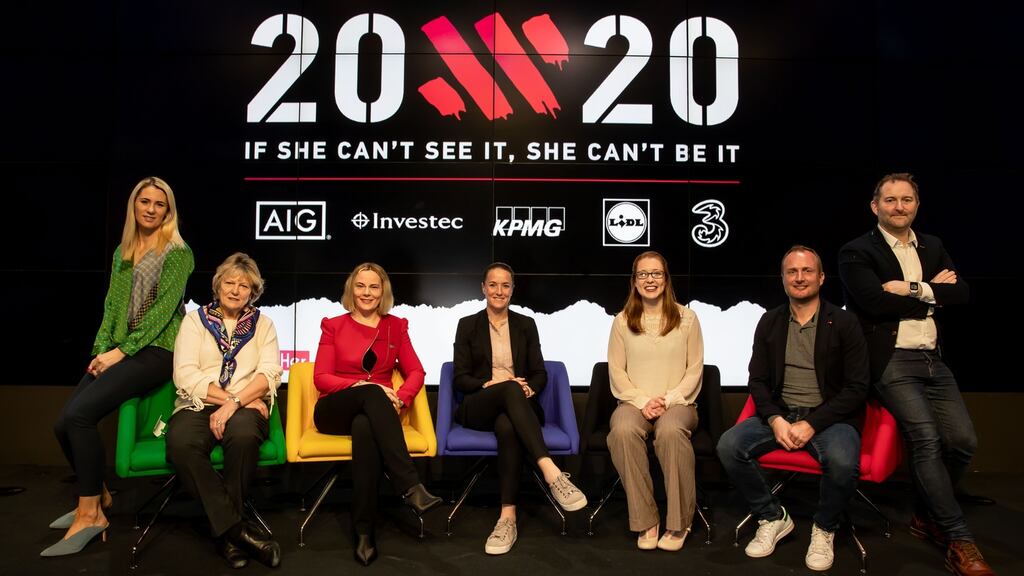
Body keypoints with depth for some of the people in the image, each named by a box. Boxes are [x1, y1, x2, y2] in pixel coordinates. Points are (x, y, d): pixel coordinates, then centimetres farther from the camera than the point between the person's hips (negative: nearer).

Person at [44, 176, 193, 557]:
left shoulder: (178, 252, -4)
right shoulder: (122, 252, 17)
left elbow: (164, 309, -12)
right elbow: (112, 306, 14)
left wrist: (121, 351, -15)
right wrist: (101, 350, 0)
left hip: (156, 351, -7)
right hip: (118, 351, 7)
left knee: (79, 414, -22)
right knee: (63, 423, -7)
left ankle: (90, 514, -8)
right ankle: (98, 496, 16)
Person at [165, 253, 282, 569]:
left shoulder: (262, 323, 14)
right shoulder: (195, 320, 13)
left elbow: (270, 373, 0)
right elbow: (185, 375, 0)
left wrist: (235, 403, -17)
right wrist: (228, 398, -10)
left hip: (246, 408, 0)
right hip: (198, 405, 1)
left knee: (243, 435, -37)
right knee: (181, 444, -34)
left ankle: (225, 530, -18)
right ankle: (236, 528, -24)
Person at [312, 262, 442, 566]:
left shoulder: (396, 326, 13)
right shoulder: (333, 325, 9)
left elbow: (416, 372, 7)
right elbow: (321, 378, 0)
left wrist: (398, 399, -14)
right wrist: (361, 386, -18)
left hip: (372, 412, 1)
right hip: (334, 411, -1)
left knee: (365, 428, -39)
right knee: (372, 394, -37)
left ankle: (364, 529, -36)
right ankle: (411, 486, -46)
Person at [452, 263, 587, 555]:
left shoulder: (526, 324, 14)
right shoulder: (467, 325, 9)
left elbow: (540, 374, 9)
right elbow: (460, 379, 2)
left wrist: (530, 388, -14)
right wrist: (489, 384, -17)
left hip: (519, 405, 1)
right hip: (478, 407, -1)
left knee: (507, 426, -39)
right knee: (510, 389, -38)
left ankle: (508, 517, -41)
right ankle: (552, 474, -49)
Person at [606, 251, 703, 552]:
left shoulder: (686, 318, 6)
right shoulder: (622, 321, 8)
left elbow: (694, 370, 3)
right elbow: (617, 372, 4)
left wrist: (668, 400, -11)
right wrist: (642, 401, -10)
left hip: (677, 402, -1)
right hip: (634, 402, 1)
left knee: (671, 431, -37)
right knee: (623, 431, -35)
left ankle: (679, 523, -19)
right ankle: (645, 521, -22)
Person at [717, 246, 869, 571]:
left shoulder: (844, 323, -3)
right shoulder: (770, 322, 7)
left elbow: (857, 388, -6)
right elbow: (757, 380, 7)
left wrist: (812, 424, -17)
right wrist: (775, 419, -12)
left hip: (828, 417, -3)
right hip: (779, 414, 3)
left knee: (843, 462, -35)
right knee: (729, 446, -22)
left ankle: (824, 529, -1)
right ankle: (772, 518, 3)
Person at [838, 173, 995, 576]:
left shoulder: (933, 247, 17)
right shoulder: (856, 253, -3)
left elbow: (962, 294, 4)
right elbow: (877, 303, -16)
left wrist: (913, 289, -11)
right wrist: (932, 293, -4)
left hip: (933, 360, 6)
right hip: (891, 362, -6)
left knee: (963, 440, -2)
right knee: (926, 439, -18)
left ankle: (927, 516, 21)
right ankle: (959, 541, -6)